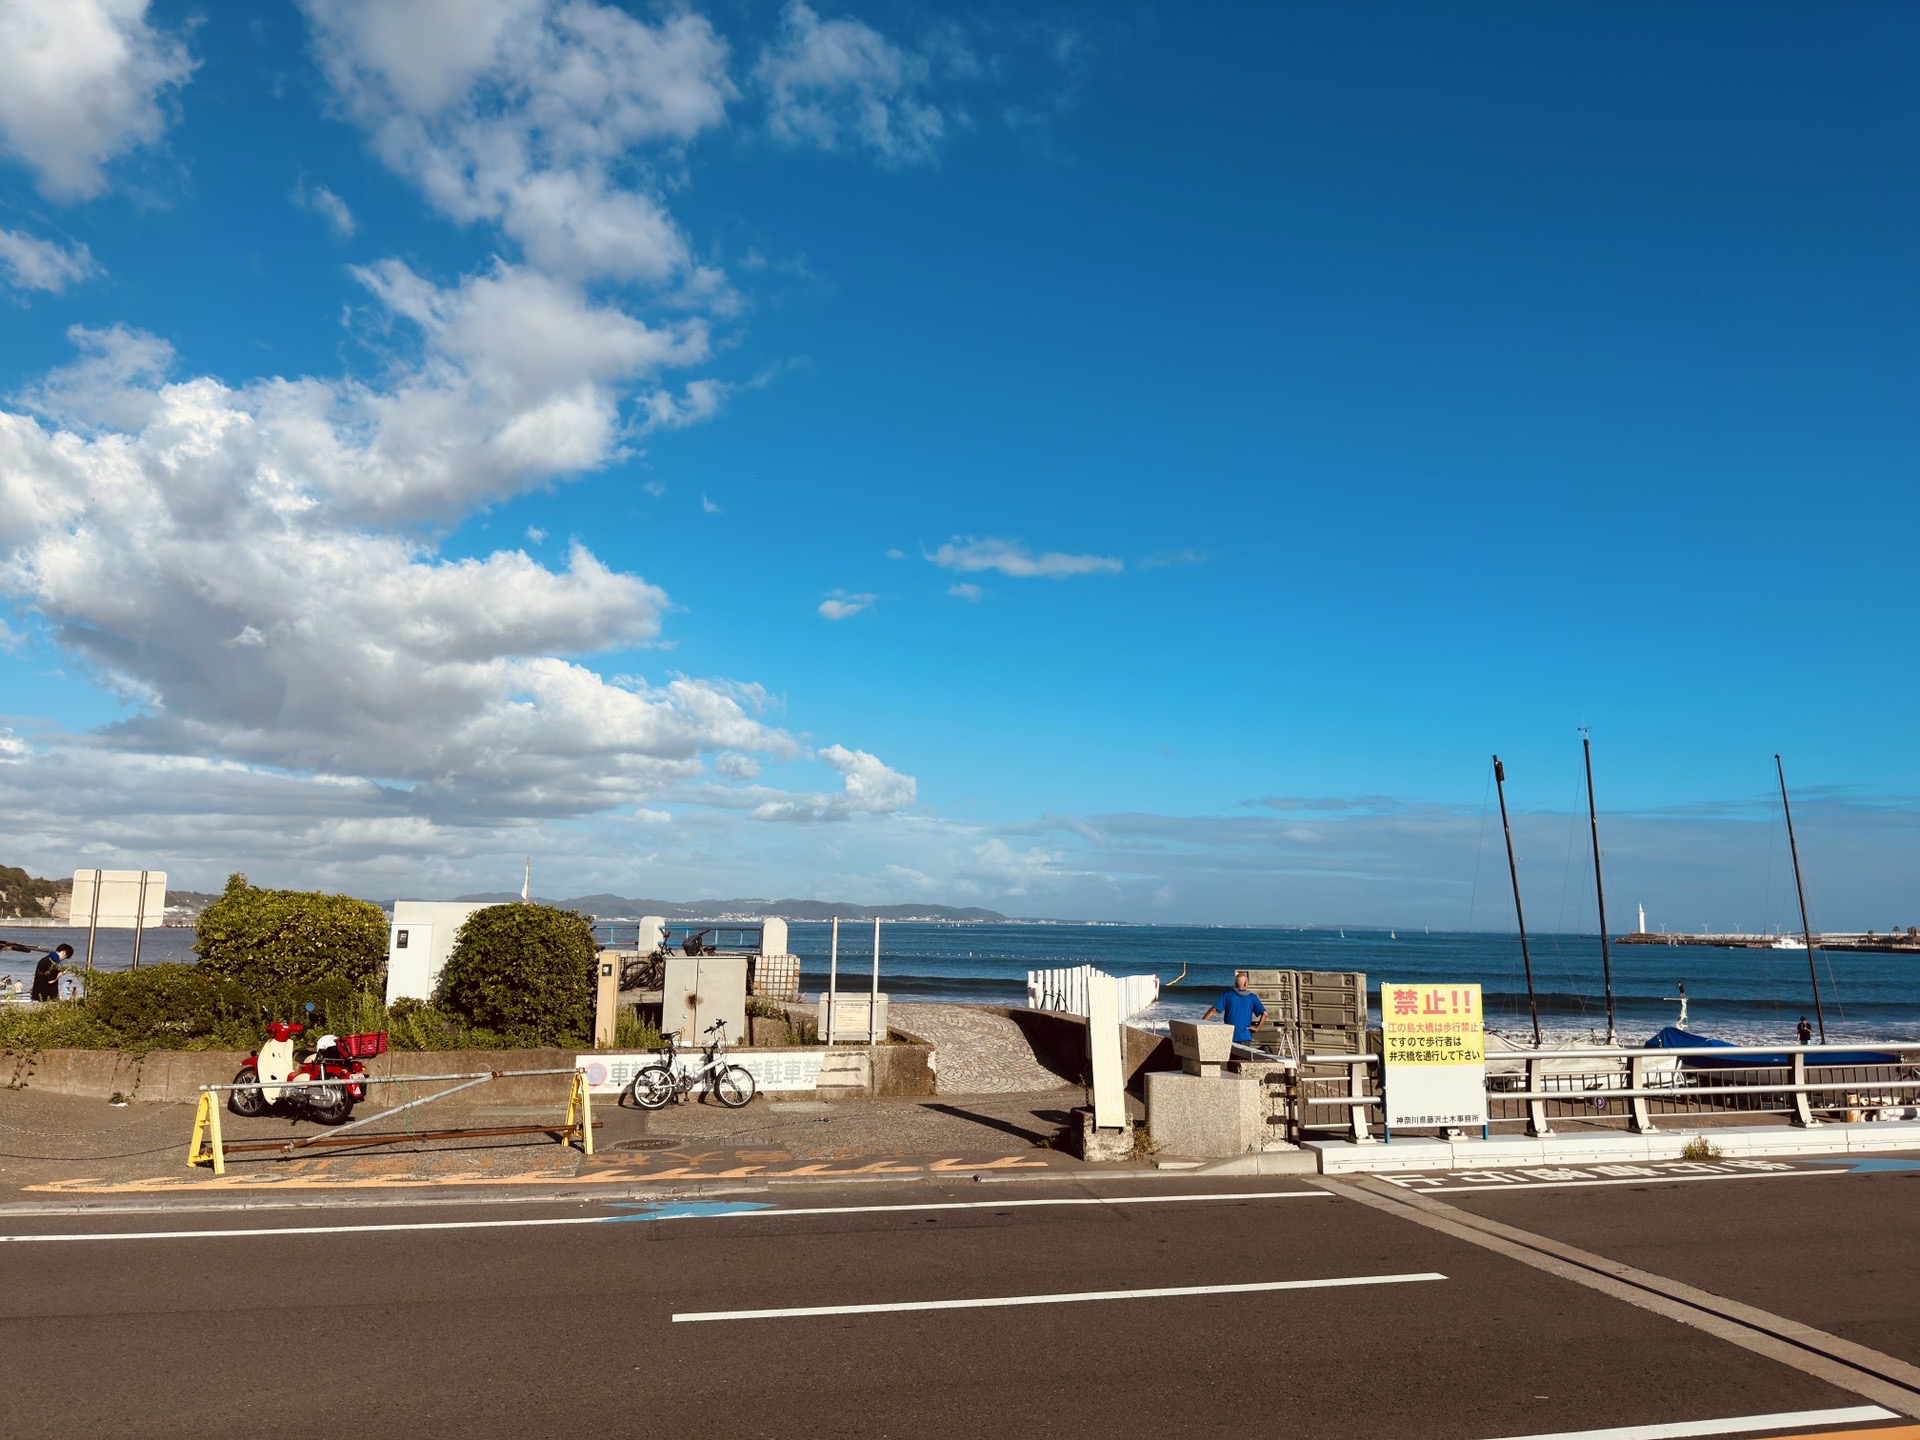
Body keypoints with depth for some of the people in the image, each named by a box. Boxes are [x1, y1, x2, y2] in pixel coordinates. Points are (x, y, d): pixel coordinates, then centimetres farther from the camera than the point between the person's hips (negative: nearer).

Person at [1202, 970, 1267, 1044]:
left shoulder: (1227, 995, -3)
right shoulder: (1252, 997, 0)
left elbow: (1213, 1010, -8)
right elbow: (1264, 1014, -6)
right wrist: (1257, 1027, 2)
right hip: (1245, 1037, 1)